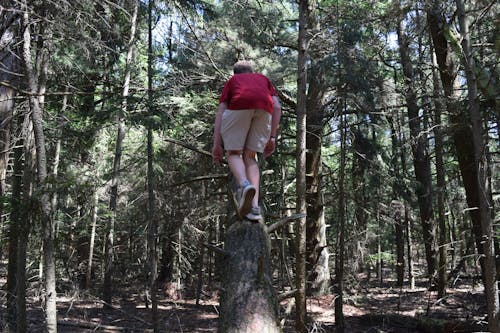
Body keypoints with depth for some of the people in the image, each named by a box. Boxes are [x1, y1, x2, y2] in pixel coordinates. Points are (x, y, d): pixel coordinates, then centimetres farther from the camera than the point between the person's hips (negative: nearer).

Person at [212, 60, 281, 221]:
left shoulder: (231, 81, 32)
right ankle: (254, 207, -3)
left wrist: (217, 145, 13)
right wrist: (272, 138, 21)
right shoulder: (263, 78, 38)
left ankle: (244, 185, -21)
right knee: (249, 157, 13)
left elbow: (220, 112, 18)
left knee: (233, 153, 12)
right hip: (264, 110, 2)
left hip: (239, 106, -2)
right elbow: (277, 107, 20)